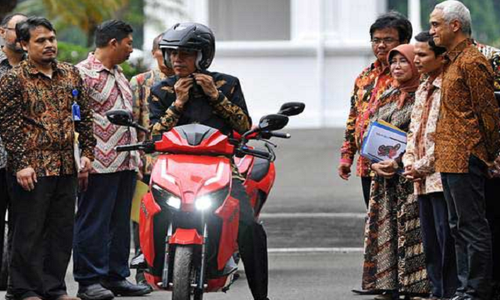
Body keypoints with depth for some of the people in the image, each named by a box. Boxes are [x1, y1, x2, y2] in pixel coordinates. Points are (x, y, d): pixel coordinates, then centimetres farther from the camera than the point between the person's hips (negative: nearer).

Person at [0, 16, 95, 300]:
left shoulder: (71, 74, 11)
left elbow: (85, 115, 16)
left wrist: (87, 152, 9)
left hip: (66, 167, 6)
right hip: (32, 168, -6)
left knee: (63, 231, 9)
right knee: (30, 231, -1)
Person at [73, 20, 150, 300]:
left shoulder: (119, 74, 20)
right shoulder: (83, 73, -10)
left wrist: (136, 155, 25)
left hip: (126, 162, 9)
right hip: (100, 163, -9)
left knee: (120, 222, 12)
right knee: (94, 223, -5)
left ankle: (116, 276, 18)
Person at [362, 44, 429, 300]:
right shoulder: (386, 98, 18)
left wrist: (398, 162, -19)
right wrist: (375, 162, -2)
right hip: (384, 176, 7)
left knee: (412, 232, -11)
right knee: (385, 231, 3)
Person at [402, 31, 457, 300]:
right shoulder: (422, 90, 18)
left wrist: (422, 166, -12)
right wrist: (409, 163, 7)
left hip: (441, 176, -9)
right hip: (422, 179, 9)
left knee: (446, 239, -7)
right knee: (430, 240, 12)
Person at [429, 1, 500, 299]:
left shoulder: (472, 62, -13)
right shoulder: (453, 62, 18)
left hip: (466, 157, -10)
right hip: (449, 159, 10)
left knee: (473, 227, -7)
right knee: (459, 228, 13)